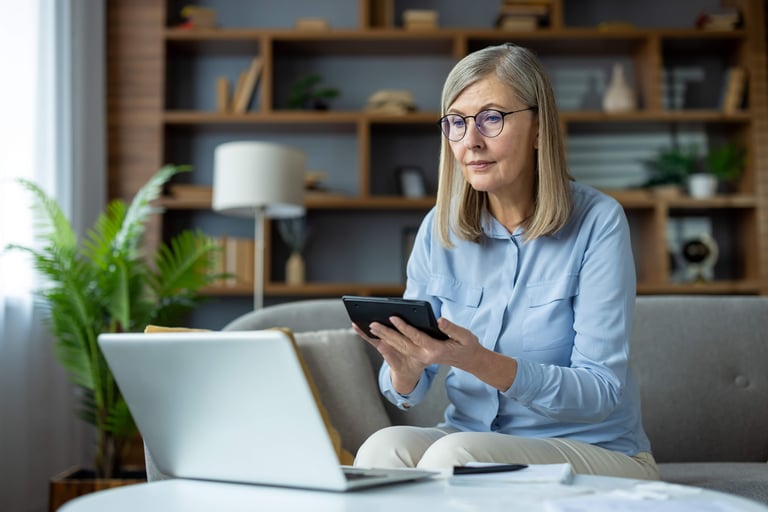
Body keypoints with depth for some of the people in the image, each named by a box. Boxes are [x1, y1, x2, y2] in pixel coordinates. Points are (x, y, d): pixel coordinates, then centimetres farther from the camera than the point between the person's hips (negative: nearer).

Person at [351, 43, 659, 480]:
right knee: (386, 447, -27)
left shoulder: (597, 222, -11)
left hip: (596, 451, -4)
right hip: (473, 438, 4)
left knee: (452, 455, -32)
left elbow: (601, 393, -17)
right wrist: (405, 368, -20)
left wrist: (480, 362, -32)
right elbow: (408, 393, 5)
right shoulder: (439, 229, 2)